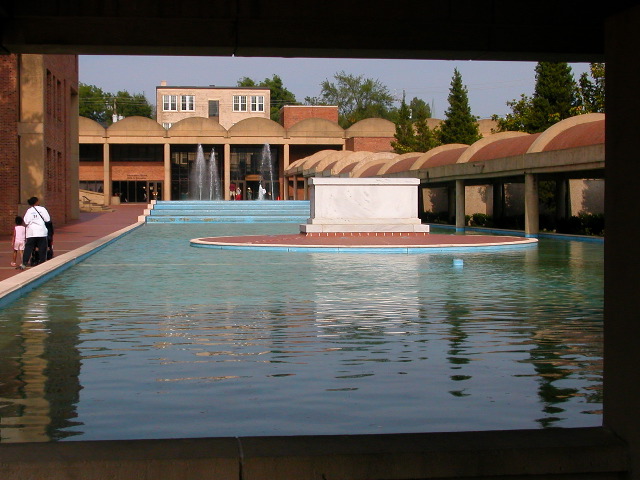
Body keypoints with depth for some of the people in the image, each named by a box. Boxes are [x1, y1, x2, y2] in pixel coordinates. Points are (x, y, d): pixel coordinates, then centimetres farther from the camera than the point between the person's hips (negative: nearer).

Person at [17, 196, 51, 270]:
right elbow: (48, 220, -2)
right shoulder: (42, 209, -2)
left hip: (31, 233, 2)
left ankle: (24, 264, 0)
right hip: (41, 232, -2)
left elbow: (26, 223, -1)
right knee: (42, 249, 5)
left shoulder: (29, 211, 3)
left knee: (28, 248, 4)